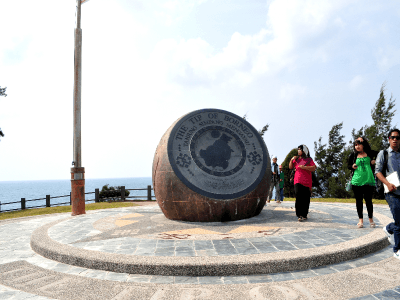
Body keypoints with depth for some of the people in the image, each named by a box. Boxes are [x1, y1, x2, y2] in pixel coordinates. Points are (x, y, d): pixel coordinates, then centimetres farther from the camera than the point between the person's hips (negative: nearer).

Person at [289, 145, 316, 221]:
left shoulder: (309, 160, 4)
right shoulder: (296, 159, 15)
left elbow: (313, 168, -7)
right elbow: (290, 167, 19)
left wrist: (304, 167, -17)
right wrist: (291, 160, 3)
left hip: (306, 182, -2)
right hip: (298, 181, 2)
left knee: (305, 199, 0)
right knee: (299, 197, -9)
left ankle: (304, 215, 10)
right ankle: (300, 215, -8)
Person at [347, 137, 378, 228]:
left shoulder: (370, 153, 4)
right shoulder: (353, 155, 7)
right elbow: (348, 165, 15)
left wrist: (375, 161, 0)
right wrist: (352, 166, -5)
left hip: (368, 181, -1)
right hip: (356, 181, 1)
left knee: (368, 200, 3)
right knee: (358, 200, 5)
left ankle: (371, 219, 19)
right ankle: (360, 220, 13)